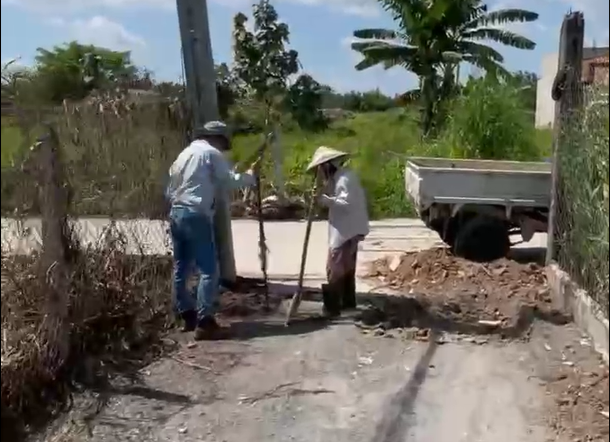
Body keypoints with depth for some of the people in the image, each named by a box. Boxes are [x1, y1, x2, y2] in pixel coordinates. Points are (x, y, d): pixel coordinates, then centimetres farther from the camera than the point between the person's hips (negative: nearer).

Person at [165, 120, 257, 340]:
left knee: (181, 268, 12)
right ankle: (204, 322, -12)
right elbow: (229, 181, -5)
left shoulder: (184, 153, 23)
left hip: (176, 213, 9)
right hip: (196, 215, -9)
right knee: (209, 270, -8)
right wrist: (250, 177, 10)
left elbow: (170, 189, 21)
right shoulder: (211, 153, 0)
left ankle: (188, 315, 21)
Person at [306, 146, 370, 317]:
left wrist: (324, 200, -27)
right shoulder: (339, 177, 14)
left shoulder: (344, 179, -19)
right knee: (346, 268, 19)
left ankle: (332, 307, -1)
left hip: (346, 232, -11)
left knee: (334, 269, -6)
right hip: (348, 230, 11)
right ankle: (348, 302, 30)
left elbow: (346, 203, -27)